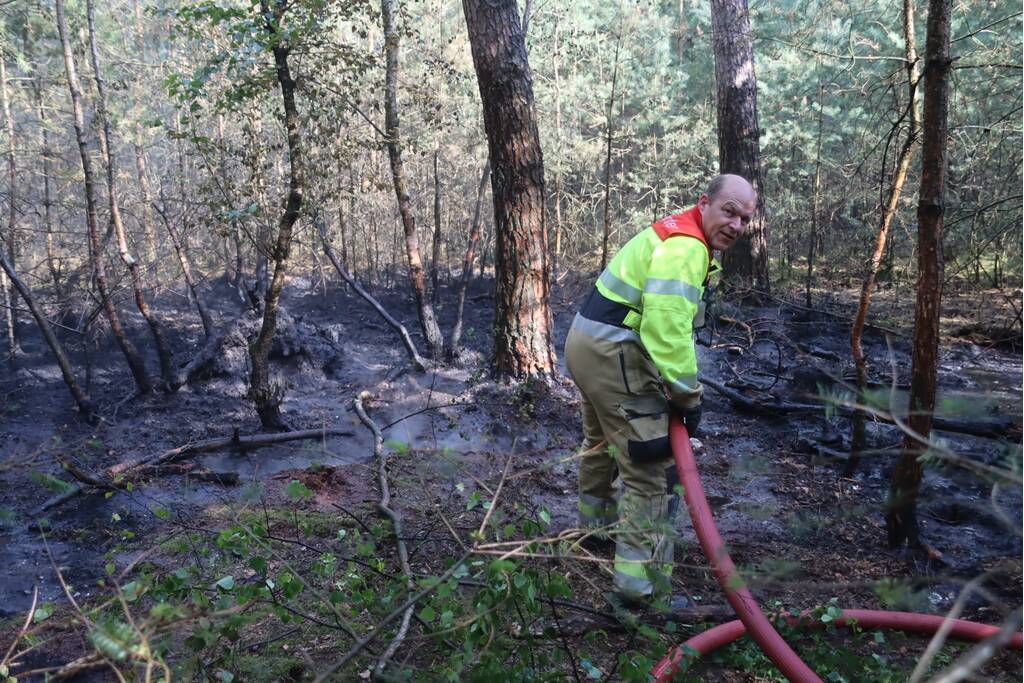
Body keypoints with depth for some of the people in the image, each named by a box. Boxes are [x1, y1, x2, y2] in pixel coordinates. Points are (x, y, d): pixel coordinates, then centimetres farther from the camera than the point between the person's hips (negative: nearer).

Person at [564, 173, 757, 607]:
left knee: (603, 441, 30)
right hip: (613, 356, -11)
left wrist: (677, 386, 17)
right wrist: (687, 395, -20)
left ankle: (596, 524, 53)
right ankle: (641, 585, -6)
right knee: (650, 470, -9)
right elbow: (668, 328, -29)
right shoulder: (687, 248, -19)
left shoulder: (675, 233, 15)